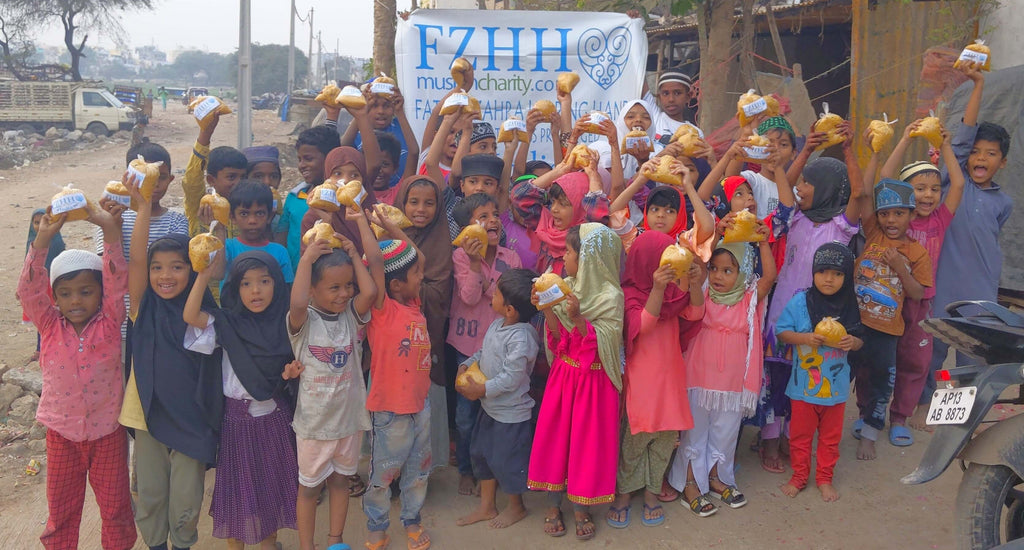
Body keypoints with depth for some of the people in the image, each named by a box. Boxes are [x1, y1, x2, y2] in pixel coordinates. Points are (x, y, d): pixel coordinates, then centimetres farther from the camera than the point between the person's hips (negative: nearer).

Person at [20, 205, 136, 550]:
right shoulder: (50, 326, -7)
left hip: (107, 430, -1)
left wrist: (110, 229, -35)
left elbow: (118, 280, -23)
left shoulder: (109, 323, -11)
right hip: (62, 431, 1)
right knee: (61, 508, 16)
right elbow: (30, 288, -20)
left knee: (115, 505, 13)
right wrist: (43, 240, -33)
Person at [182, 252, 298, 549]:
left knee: (273, 478, 14)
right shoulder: (227, 323, -9)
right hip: (238, 414, -2)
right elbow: (190, 315, -25)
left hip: (274, 414, 2)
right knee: (238, 480, 8)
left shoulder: (284, 324, -2)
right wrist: (204, 275, -33)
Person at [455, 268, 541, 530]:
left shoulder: (521, 337, -28)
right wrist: (466, 366, -1)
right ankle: (486, 507, 35)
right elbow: (484, 352, 15)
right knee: (482, 454, 19)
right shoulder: (497, 325, 1)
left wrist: (482, 390, -23)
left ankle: (516, 506, 31)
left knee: (506, 461, 6)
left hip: (511, 412, -9)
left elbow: (511, 377, -29)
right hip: (489, 406, 9)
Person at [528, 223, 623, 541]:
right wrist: (547, 310, -14)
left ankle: (581, 507, 22)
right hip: (563, 373, 5)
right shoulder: (565, 287, 1)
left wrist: (578, 318, -27)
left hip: (594, 379, -4)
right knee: (554, 434, 9)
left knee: (587, 440, 5)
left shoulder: (610, 296, -13)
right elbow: (559, 339, 0)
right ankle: (553, 505, 24)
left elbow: (604, 345, -17)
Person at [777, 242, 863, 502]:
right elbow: (782, 331, -7)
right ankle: (799, 476, 29)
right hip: (803, 383, -1)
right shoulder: (800, 301, -9)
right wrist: (805, 338, -23)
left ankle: (825, 478, 32)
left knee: (831, 436, 15)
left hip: (836, 385, 2)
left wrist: (853, 342, -18)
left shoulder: (850, 306, -3)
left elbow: (859, 339, 5)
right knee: (800, 434, 12)